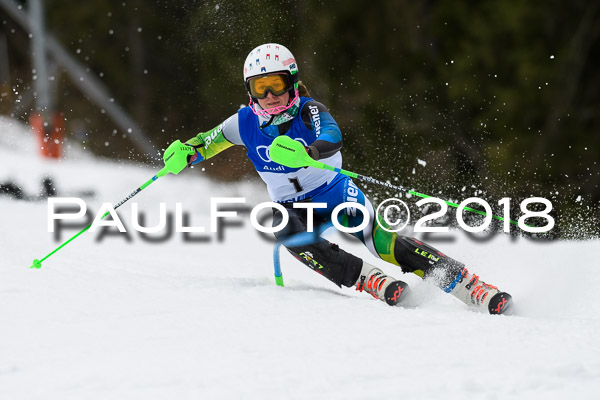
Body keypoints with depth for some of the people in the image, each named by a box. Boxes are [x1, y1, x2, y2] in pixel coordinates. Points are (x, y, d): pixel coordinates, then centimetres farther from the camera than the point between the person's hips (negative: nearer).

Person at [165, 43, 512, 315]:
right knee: (288, 232, -33)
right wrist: (184, 152, -14)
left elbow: (332, 138, -39)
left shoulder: (308, 110, -18)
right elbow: (207, 143, 9)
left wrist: (305, 153, -60)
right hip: (292, 205, 3)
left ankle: (472, 288, -25)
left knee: (382, 241, -25)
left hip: (335, 193, -3)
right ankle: (368, 280, -38)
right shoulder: (246, 123, -6)